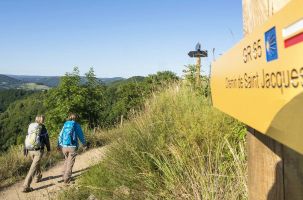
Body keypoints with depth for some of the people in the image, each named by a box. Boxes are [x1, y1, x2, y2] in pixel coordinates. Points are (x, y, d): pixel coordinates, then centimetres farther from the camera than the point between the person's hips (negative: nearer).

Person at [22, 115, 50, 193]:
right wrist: (48, 148, 9)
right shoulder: (43, 128, -9)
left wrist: (25, 149, 13)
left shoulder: (30, 126, 6)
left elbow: (26, 139, 7)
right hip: (39, 150, -6)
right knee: (33, 167, -5)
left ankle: (37, 177, 48)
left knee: (36, 163, 30)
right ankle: (26, 187, -10)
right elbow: (46, 139, -5)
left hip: (30, 150, 6)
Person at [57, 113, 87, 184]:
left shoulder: (65, 125, 8)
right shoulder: (76, 125, -3)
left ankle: (65, 175, 26)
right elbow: (81, 135, 3)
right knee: (70, 162, 4)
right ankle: (66, 179, 5)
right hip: (72, 146, -4)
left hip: (64, 146, 4)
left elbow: (60, 135, 10)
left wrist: (59, 145, 19)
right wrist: (84, 144, 18)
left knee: (66, 160, 24)